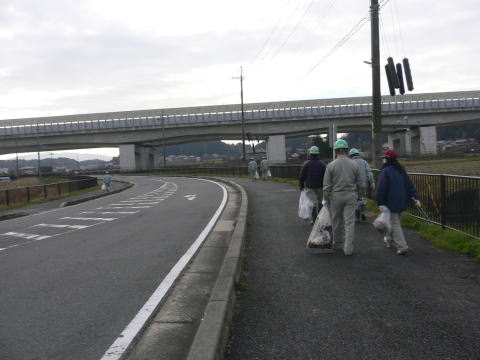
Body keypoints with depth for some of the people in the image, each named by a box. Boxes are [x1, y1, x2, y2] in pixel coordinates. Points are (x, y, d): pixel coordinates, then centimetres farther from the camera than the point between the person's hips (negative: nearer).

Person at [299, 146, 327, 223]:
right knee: (319, 202, 12)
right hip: (320, 187, 2)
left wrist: (301, 186, 7)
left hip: (310, 187, -2)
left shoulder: (306, 164, -5)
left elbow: (302, 176, -3)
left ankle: (314, 220, -3)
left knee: (313, 203, 0)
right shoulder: (322, 164, 0)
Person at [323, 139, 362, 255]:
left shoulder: (331, 165, -7)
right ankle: (348, 249, -2)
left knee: (336, 221, 15)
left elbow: (327, 185, -7)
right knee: (349, 222, 1)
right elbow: (359, 183, 6)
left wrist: (325, 199, 4)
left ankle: (337, 242, 31)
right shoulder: (354, 165, -1)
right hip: (351, 197, 1)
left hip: (336, 196, 0)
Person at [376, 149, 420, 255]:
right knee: (394, 221, 24)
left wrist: (380, 203, -18)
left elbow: (381, 189, -19)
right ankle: (389, 240, 40)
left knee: (395, 224, -3)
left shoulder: (385, 171, -14)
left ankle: (402, 247, -9)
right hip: (401, 202, 8)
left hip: (390, 203, -8)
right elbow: (410, 184, 7)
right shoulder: (401, 170, 9)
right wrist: (415, 197, 7)